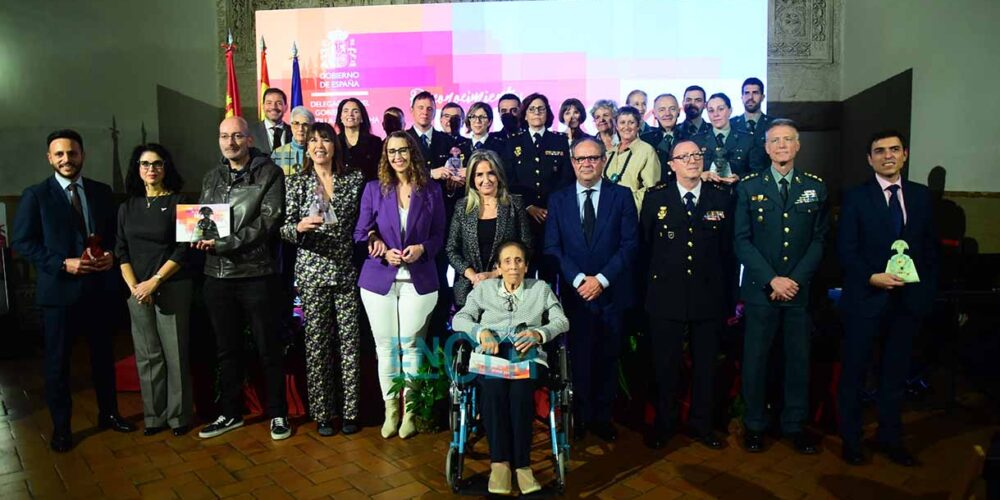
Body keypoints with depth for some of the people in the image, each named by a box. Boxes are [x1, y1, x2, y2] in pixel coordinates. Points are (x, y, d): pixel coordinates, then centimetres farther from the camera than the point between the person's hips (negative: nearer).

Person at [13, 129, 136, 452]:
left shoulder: (102, 192, 7)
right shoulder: (35, 195, -2)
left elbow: (115, 232, 12)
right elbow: (21, 242, -6)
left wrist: (111, 255, -9)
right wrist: (63, 264, -17)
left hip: (98, 287, 3)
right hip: (58, 290, -3)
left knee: (103, 354, 14)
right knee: (57, 361, 8)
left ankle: (108, 413, 30)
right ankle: (60, 427, 22)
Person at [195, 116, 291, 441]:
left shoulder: (269, 173, -4)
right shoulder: (212, 177, 14)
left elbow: (269, 221, -14)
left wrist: (223, 243, -19)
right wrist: (202, 237, -5)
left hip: (257, 274, -5)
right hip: (218, 275, 5)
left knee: (269, 349, 5)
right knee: (227, 349, 15)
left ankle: (278, 413, 19)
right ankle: (230, 413, 30)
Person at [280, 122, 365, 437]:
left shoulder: (354, 180, 6)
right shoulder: (296, 183, 3)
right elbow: (283, 229, 2)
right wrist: (300, 227, -18)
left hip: (347, 271, 1)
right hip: (312, 272, -1)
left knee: (349, 342, 3)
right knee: (317, 343, 4)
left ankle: (349, 411, 17)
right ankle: (322, 413, 17)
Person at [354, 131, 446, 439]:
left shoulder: (431, 191, 4)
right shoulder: (373, 189, 4)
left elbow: (439, 235, 7)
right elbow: (361, 233, 4)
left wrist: (422, 248, -13)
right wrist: (383, 251, -13)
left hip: (418, 280, -1)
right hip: (379, 279, 1)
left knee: (411, 346, 3)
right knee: (385, 346, 7)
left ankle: (410, 411, 17)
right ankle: (390, 410, 20)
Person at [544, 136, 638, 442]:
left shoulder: (621, 196, 3)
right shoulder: (558, 199, 7)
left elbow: (630, 243, -3)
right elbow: (552, 247, 1)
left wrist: (602, 278, -13)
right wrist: (578, 279, -12)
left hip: (611, 291, 0)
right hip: (573, 291, 0)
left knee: (608, 357, 9)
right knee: (578, 357, 5)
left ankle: (603, 417, 22)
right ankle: (581, 417, 19)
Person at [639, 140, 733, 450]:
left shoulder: (722, 199, 5)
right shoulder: (655, 198, 2)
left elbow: (728, 251, 4)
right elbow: (644, 246, 2)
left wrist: (729, 298, 2)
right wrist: (649, 289, 0)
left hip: (709, 299, 2)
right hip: (666, 297, -1)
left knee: (705, 365, 13)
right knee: (666, 366, 9)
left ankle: (701, 424, 31)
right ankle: (664, 424, 27)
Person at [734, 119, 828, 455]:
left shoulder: (815, 187, 7)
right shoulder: (749, 187, 2)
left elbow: (819, 239, 4)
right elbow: (741, 240, -3)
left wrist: (795, 279, -9)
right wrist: (771, 280, -11)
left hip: (800, 289, 2)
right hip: (760, 289, -1)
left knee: (799, 359, 9)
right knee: (755, 359, 5)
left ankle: (795, 424, 25)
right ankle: (754, 424, 20)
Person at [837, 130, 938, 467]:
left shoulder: (921, 195, 8)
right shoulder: (855, 197, -3)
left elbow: (930, 247, 10)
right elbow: (845, 250, -8)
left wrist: (928, 291, 4)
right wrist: (872, 278, -20)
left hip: (909, 299, 4)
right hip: (866, 298, -3)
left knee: (896, 371, 13)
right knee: (855, 372, 7)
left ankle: (890, 437, 29)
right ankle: (851, 439, 21)